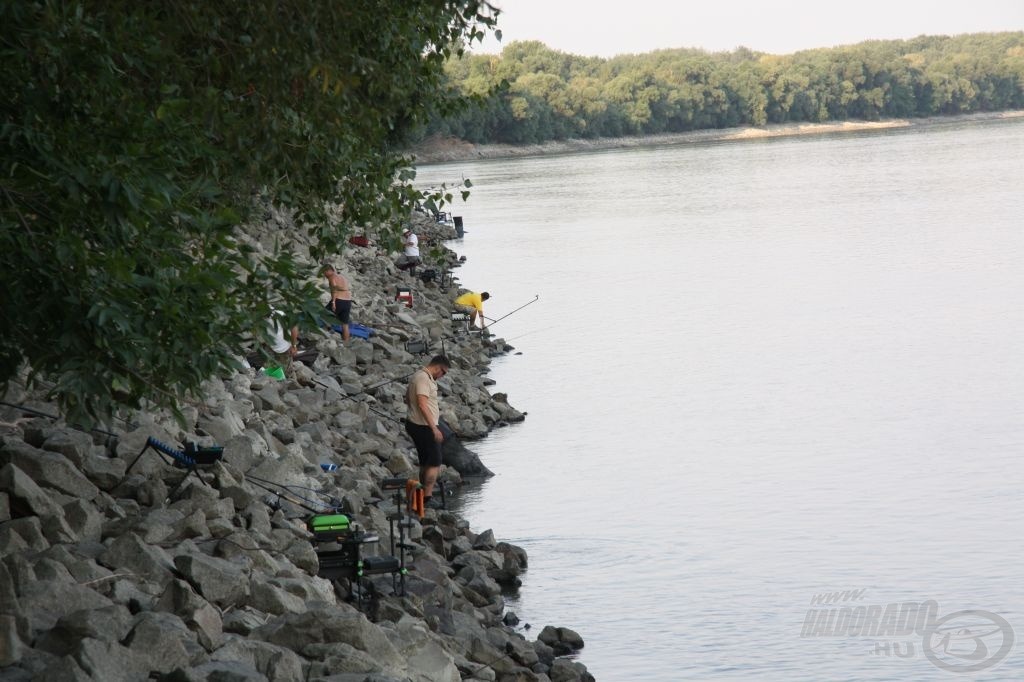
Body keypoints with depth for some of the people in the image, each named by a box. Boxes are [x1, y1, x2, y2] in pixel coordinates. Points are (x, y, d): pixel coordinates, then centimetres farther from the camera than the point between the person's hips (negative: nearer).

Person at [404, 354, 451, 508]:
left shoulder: (418, 375, 14)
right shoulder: (423, 378, -19)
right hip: (424, 426, -11)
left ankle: (423, 497, 23)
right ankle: (427, 499, -7)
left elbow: (407, 398, 25)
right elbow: (422, 404, -26)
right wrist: (434, 427, -27)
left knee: (425, 463, 17)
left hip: (414, 424, 11)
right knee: (434, 464, -6)